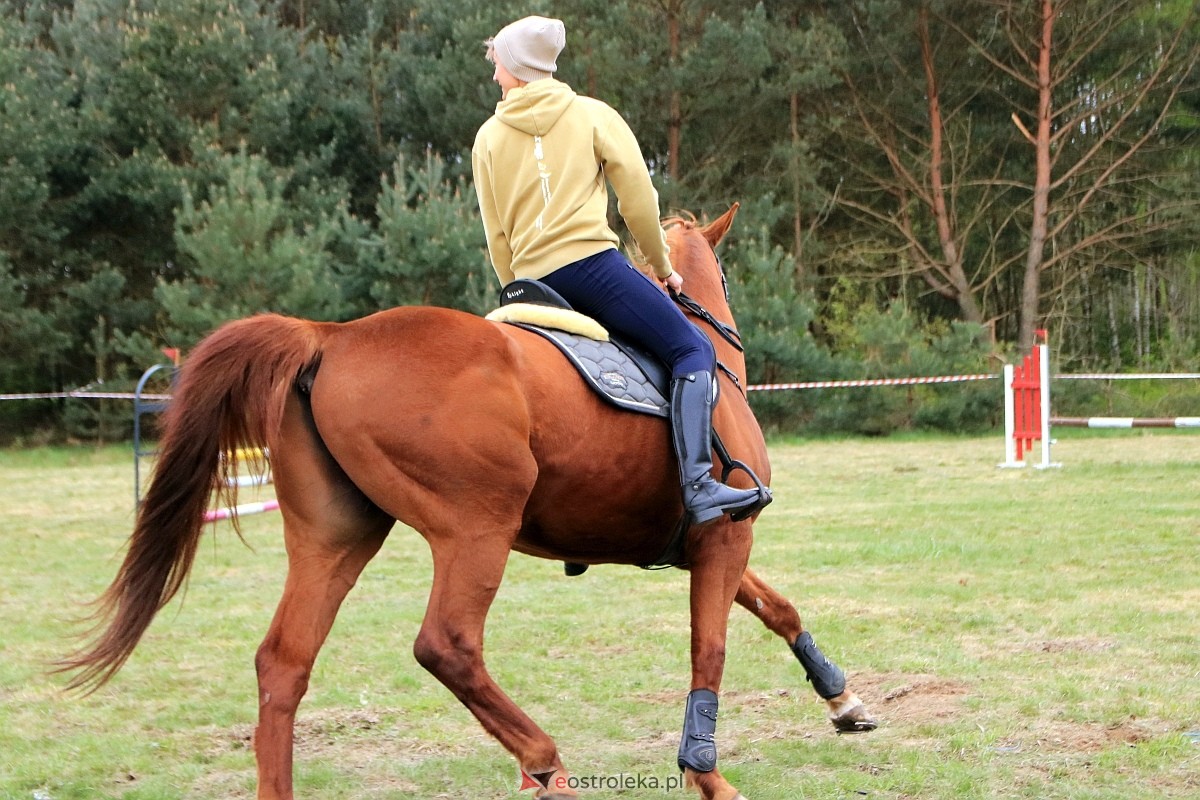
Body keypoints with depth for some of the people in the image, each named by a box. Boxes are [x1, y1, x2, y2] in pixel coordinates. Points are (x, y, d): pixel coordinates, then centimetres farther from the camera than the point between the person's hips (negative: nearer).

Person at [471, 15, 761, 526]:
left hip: (532, 279, 5)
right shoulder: (592, 115, 8)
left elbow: (496, 235, 14)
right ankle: (697, 483, -26)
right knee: (694, 351, -6)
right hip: (590, 261, -4)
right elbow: (638, 197, 4)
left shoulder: (489, 138, 14)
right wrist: (661, 266, 16)